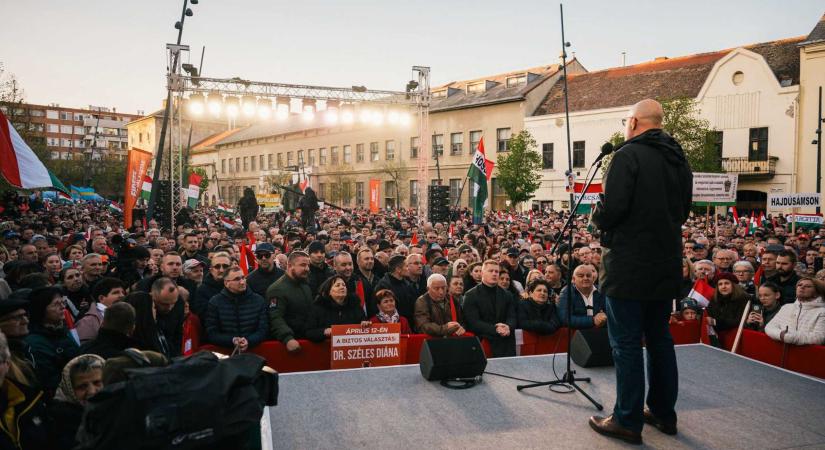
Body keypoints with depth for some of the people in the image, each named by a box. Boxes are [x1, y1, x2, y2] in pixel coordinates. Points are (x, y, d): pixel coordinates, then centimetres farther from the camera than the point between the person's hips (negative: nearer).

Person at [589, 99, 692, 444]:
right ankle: (663, 413, 28)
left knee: (626, 344, 0)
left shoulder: (628, 155, -13)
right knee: (660, 338, 17)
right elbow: (683, 212, 18)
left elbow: (610, 211, -20)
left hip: (629, 267, -8)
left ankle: (627, 421, 9)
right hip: (666, 266, 8)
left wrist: (598, 217, 1)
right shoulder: (679, 160, 10)